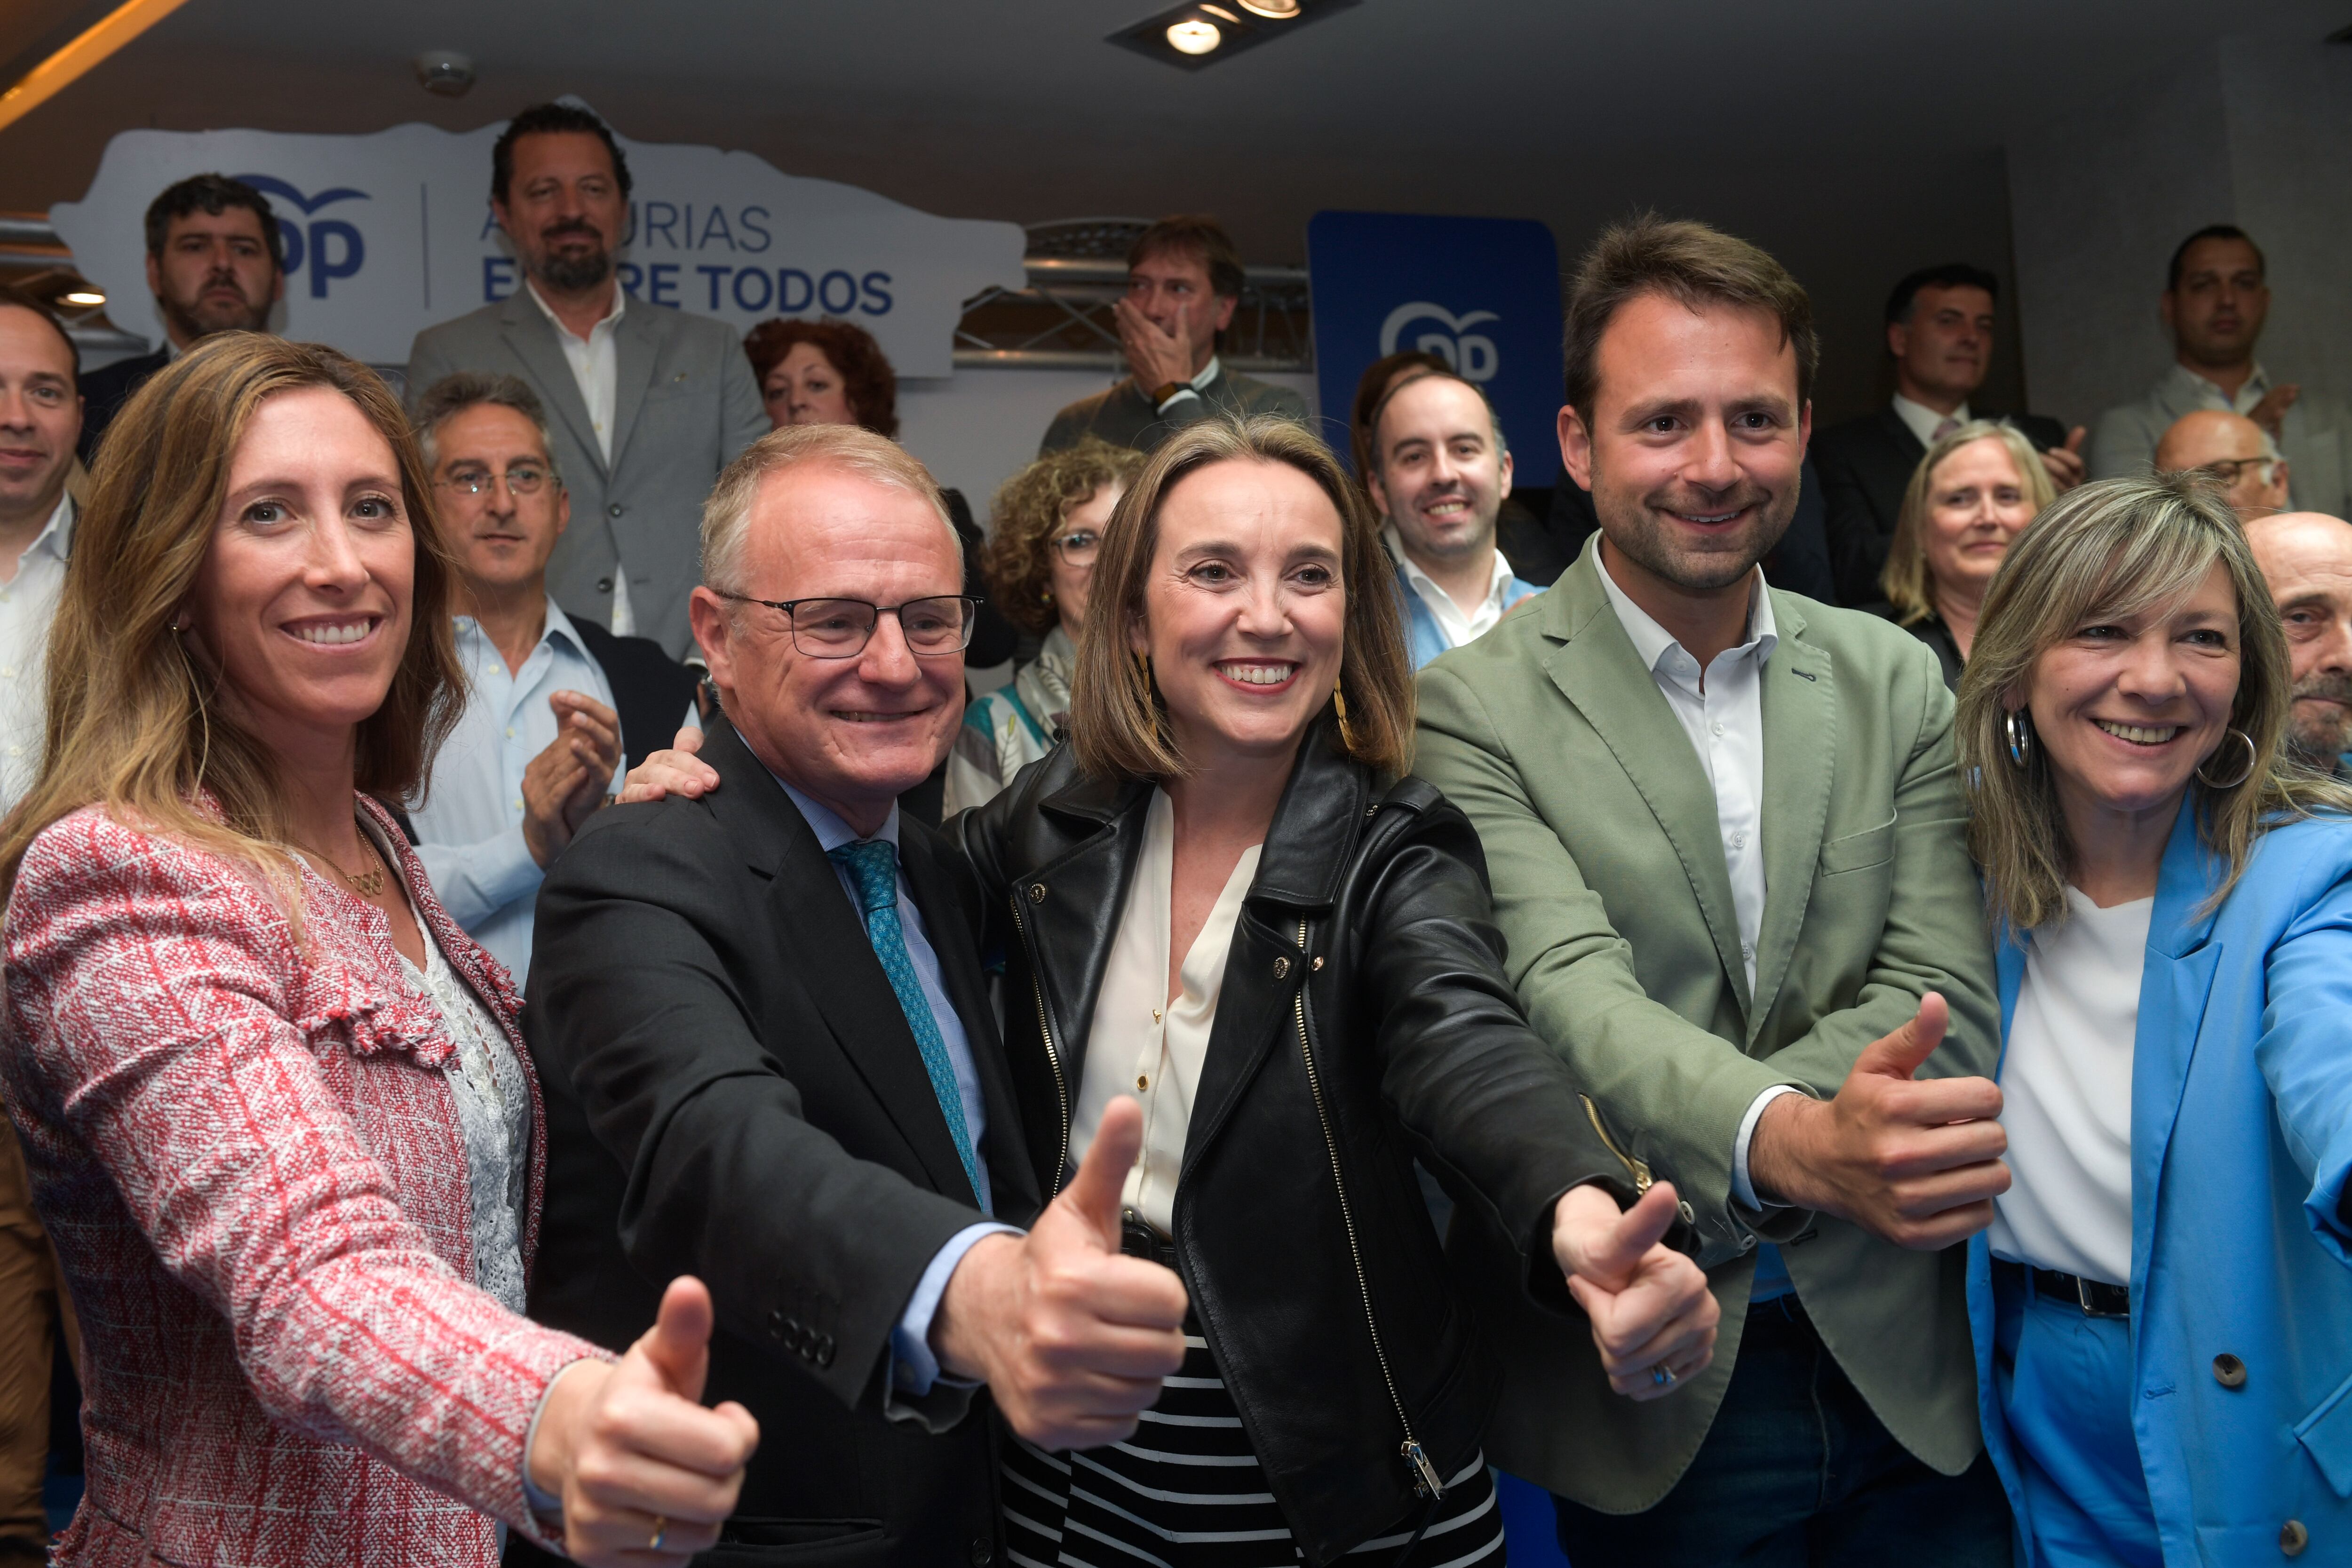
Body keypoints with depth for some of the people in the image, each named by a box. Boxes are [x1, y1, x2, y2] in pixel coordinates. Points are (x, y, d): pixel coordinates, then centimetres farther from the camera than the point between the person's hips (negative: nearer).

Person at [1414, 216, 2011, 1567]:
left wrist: (1691, 1167, -19)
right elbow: (1573, 997, -22)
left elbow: (1946, 995, -5)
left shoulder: (1897, 682, 4)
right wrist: (1790, 1142, -42)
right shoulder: (1475, 710, -9)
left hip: (1906, 1363, 3)